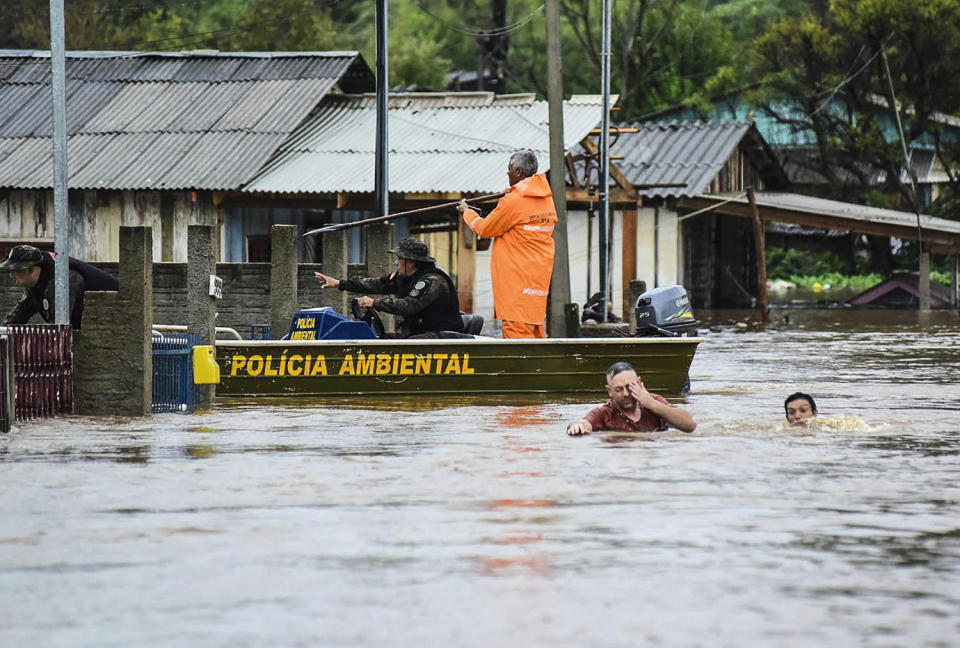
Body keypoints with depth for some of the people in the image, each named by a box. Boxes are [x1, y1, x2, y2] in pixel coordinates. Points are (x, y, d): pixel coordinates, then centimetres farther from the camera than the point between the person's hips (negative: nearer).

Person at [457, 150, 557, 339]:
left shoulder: (513, 202, -16)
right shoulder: (547, 199, 7)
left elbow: (485, 229, -4)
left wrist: (467, 212, 15)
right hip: (539, 276, 8)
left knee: (516, 329, -9)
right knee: (533, 328, 14)